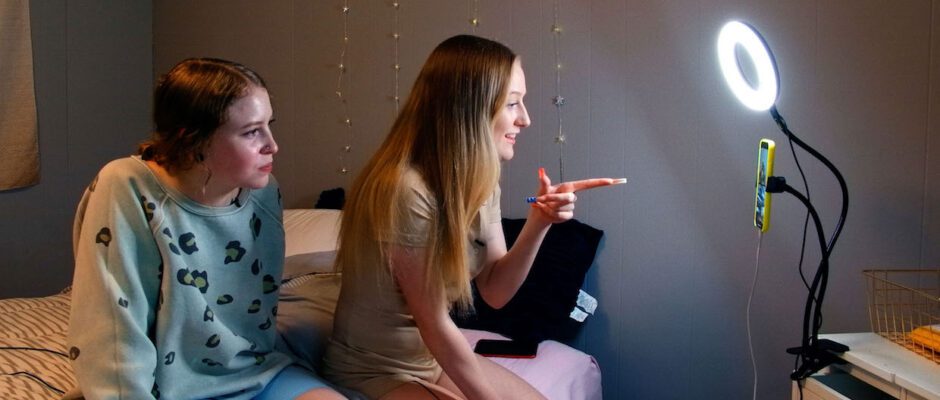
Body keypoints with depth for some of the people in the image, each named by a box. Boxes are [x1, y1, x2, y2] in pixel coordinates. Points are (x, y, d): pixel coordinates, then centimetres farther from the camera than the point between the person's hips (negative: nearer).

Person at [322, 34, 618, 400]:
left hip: (437, 357, 8)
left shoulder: (479, 181, 0)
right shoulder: (405, 190, -28)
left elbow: (495, 290, -1)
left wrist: (538, 224, -15)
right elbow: (434, 324, -21)